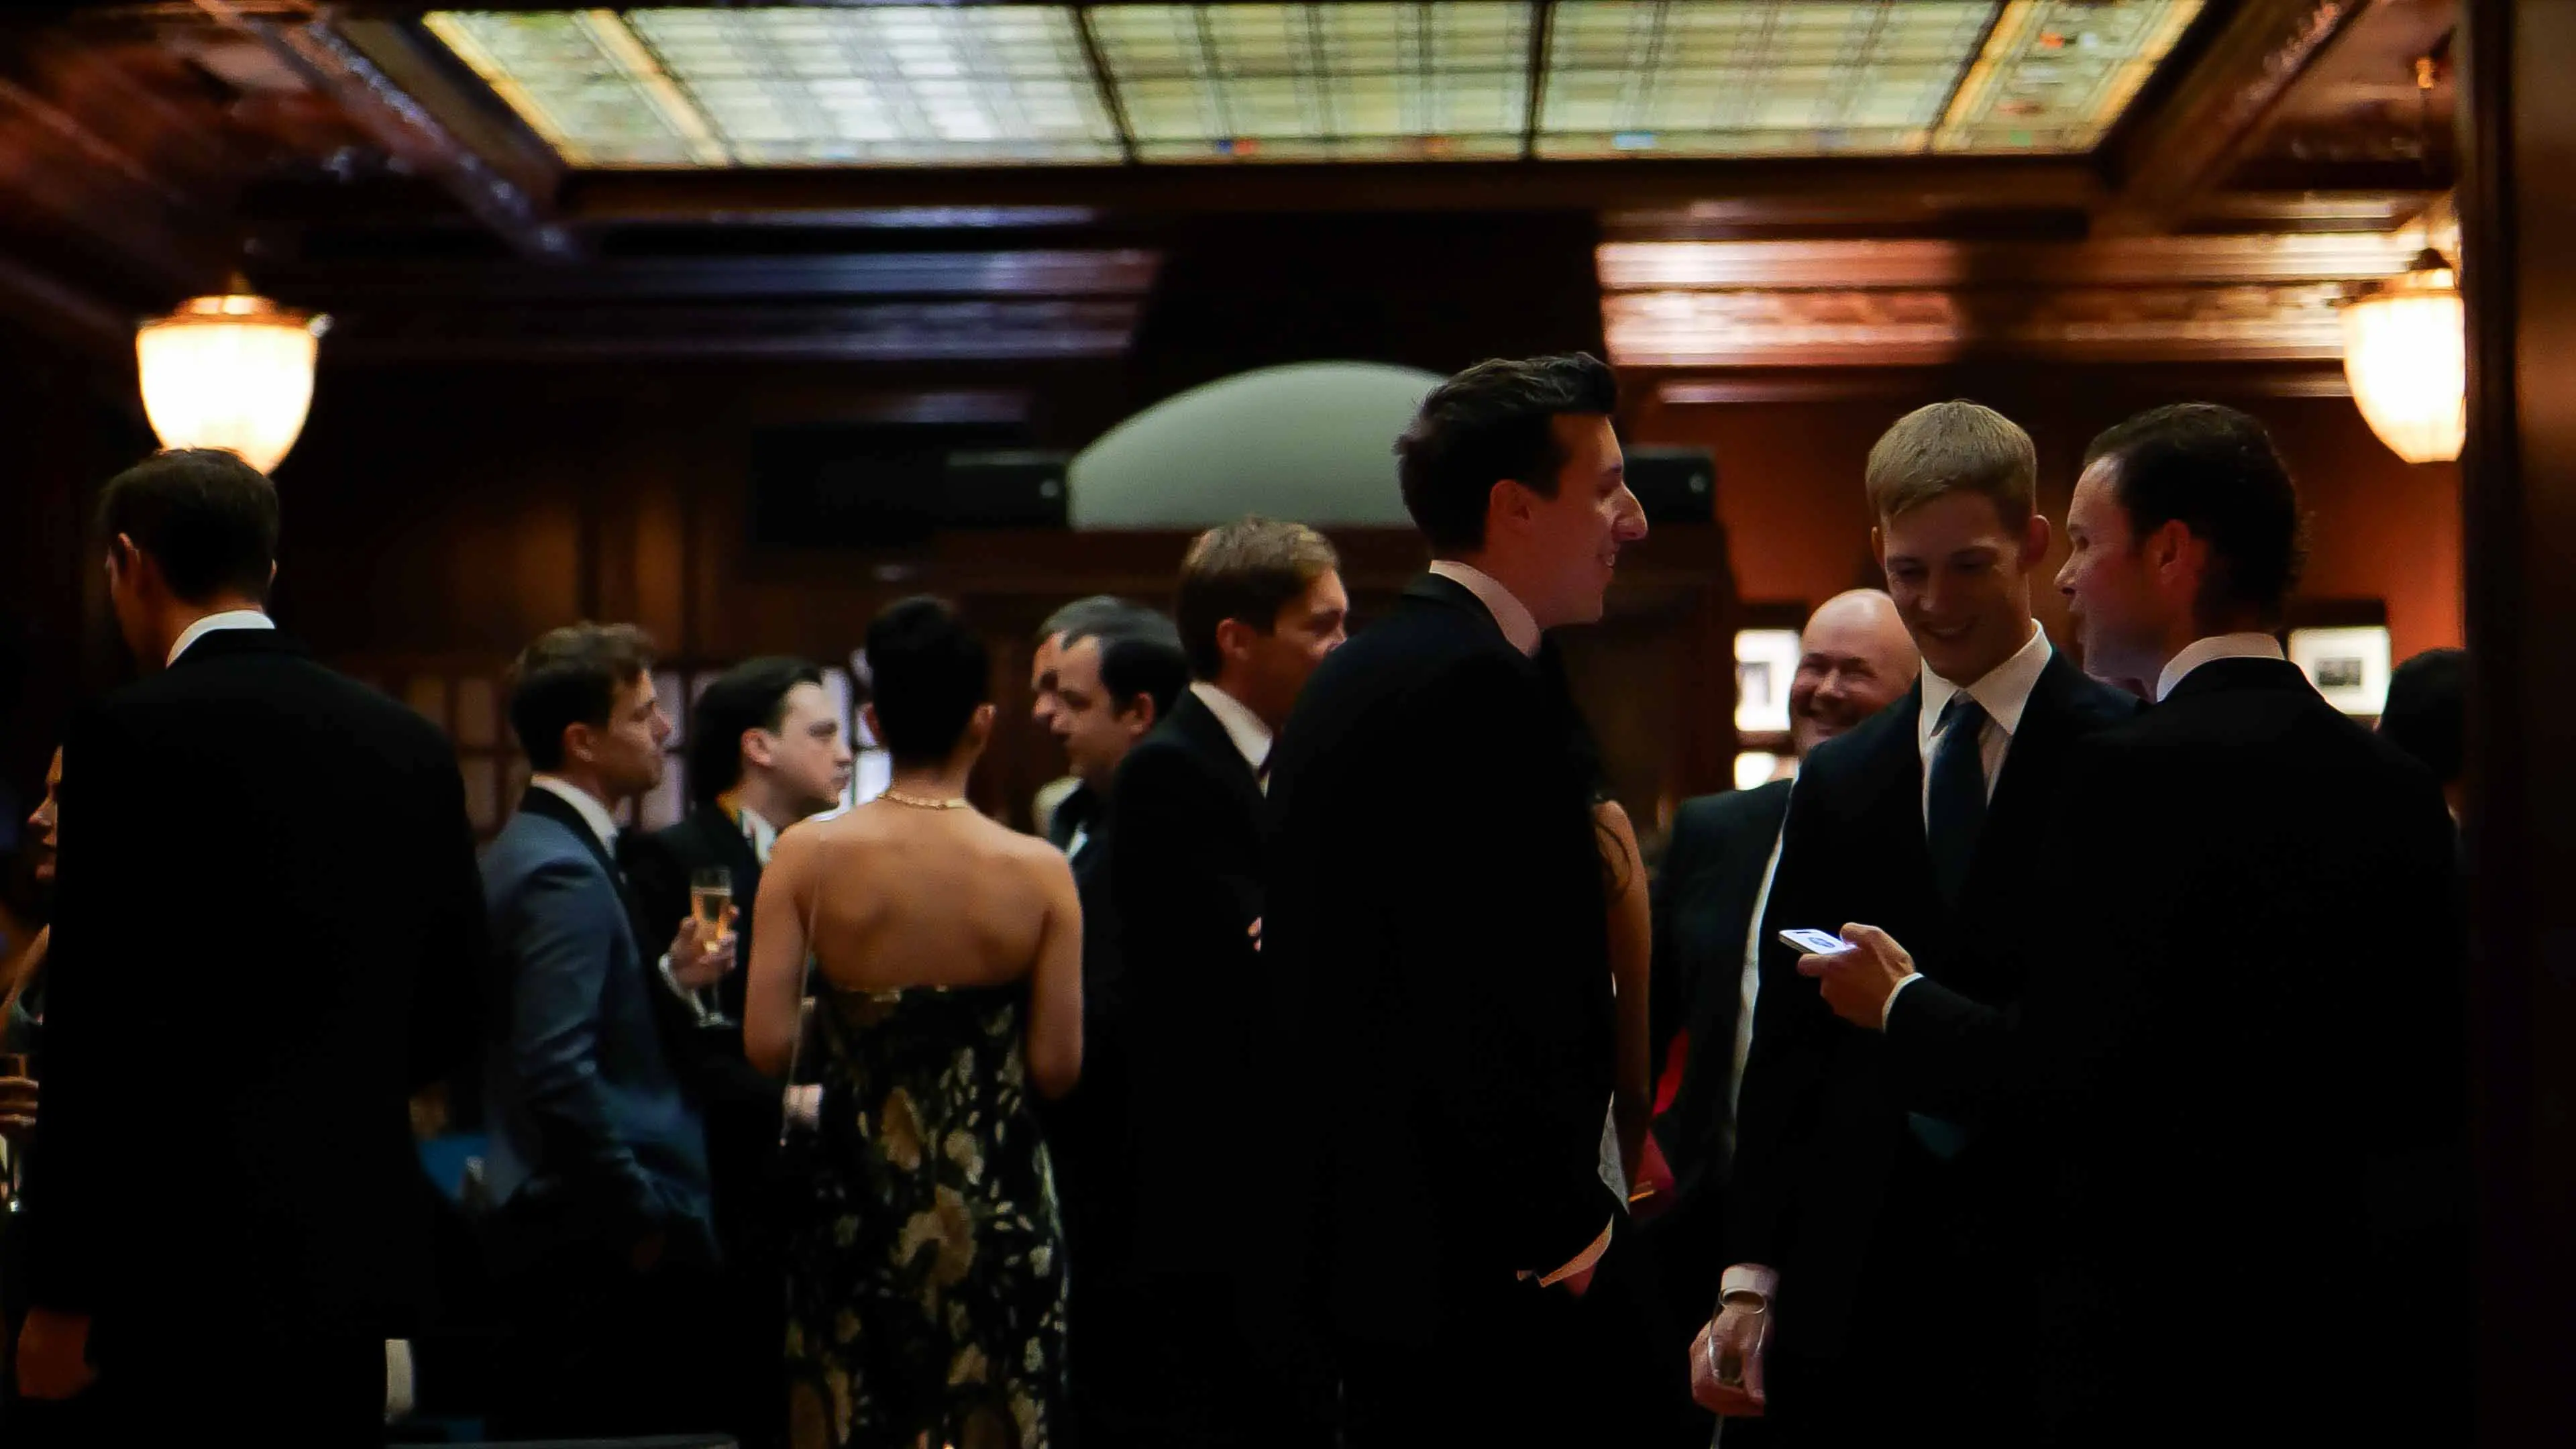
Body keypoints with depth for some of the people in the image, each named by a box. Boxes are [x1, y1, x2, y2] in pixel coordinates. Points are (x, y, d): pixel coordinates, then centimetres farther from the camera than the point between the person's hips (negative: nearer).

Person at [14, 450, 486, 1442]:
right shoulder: (410, 744, 7)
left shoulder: (131, 735, -10)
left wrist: (58, 1289, -8)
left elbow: (99, 1027, -13)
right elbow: (451, 1007, 12)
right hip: (356, 1240, 6)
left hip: (182, 1250, -5)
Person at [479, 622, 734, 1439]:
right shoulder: (565, 873, -17)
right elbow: (560, 1075, -25)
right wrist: (645, 1219, -18)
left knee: (542, 1426, 14)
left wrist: (669, 978, 8)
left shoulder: (528, 850, 14)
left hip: (543, 1232, 10)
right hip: (598, 1248, -10)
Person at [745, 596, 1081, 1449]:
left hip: (851, 1206, 1)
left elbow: (768, 1046, -9)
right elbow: (1059, 1067, -8)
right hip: (995, 1210, -1)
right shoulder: (1037, 871, -8)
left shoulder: (808, 856, -7)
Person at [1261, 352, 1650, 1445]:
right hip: (1479, 1268, -10)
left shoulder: (1353, 675, 15)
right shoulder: (1485, 683, -16)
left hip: (1359, 1226, 10)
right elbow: (1500, 998, -22)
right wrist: (1565, 1220, -13)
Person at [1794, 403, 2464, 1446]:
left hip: (2172, 1338, -7)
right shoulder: (2397, 786, 7)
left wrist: (1901, 1004, -3)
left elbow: (2061, 1083, -19)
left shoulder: (2142, 773, -16)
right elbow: (2440, 1085, 10)